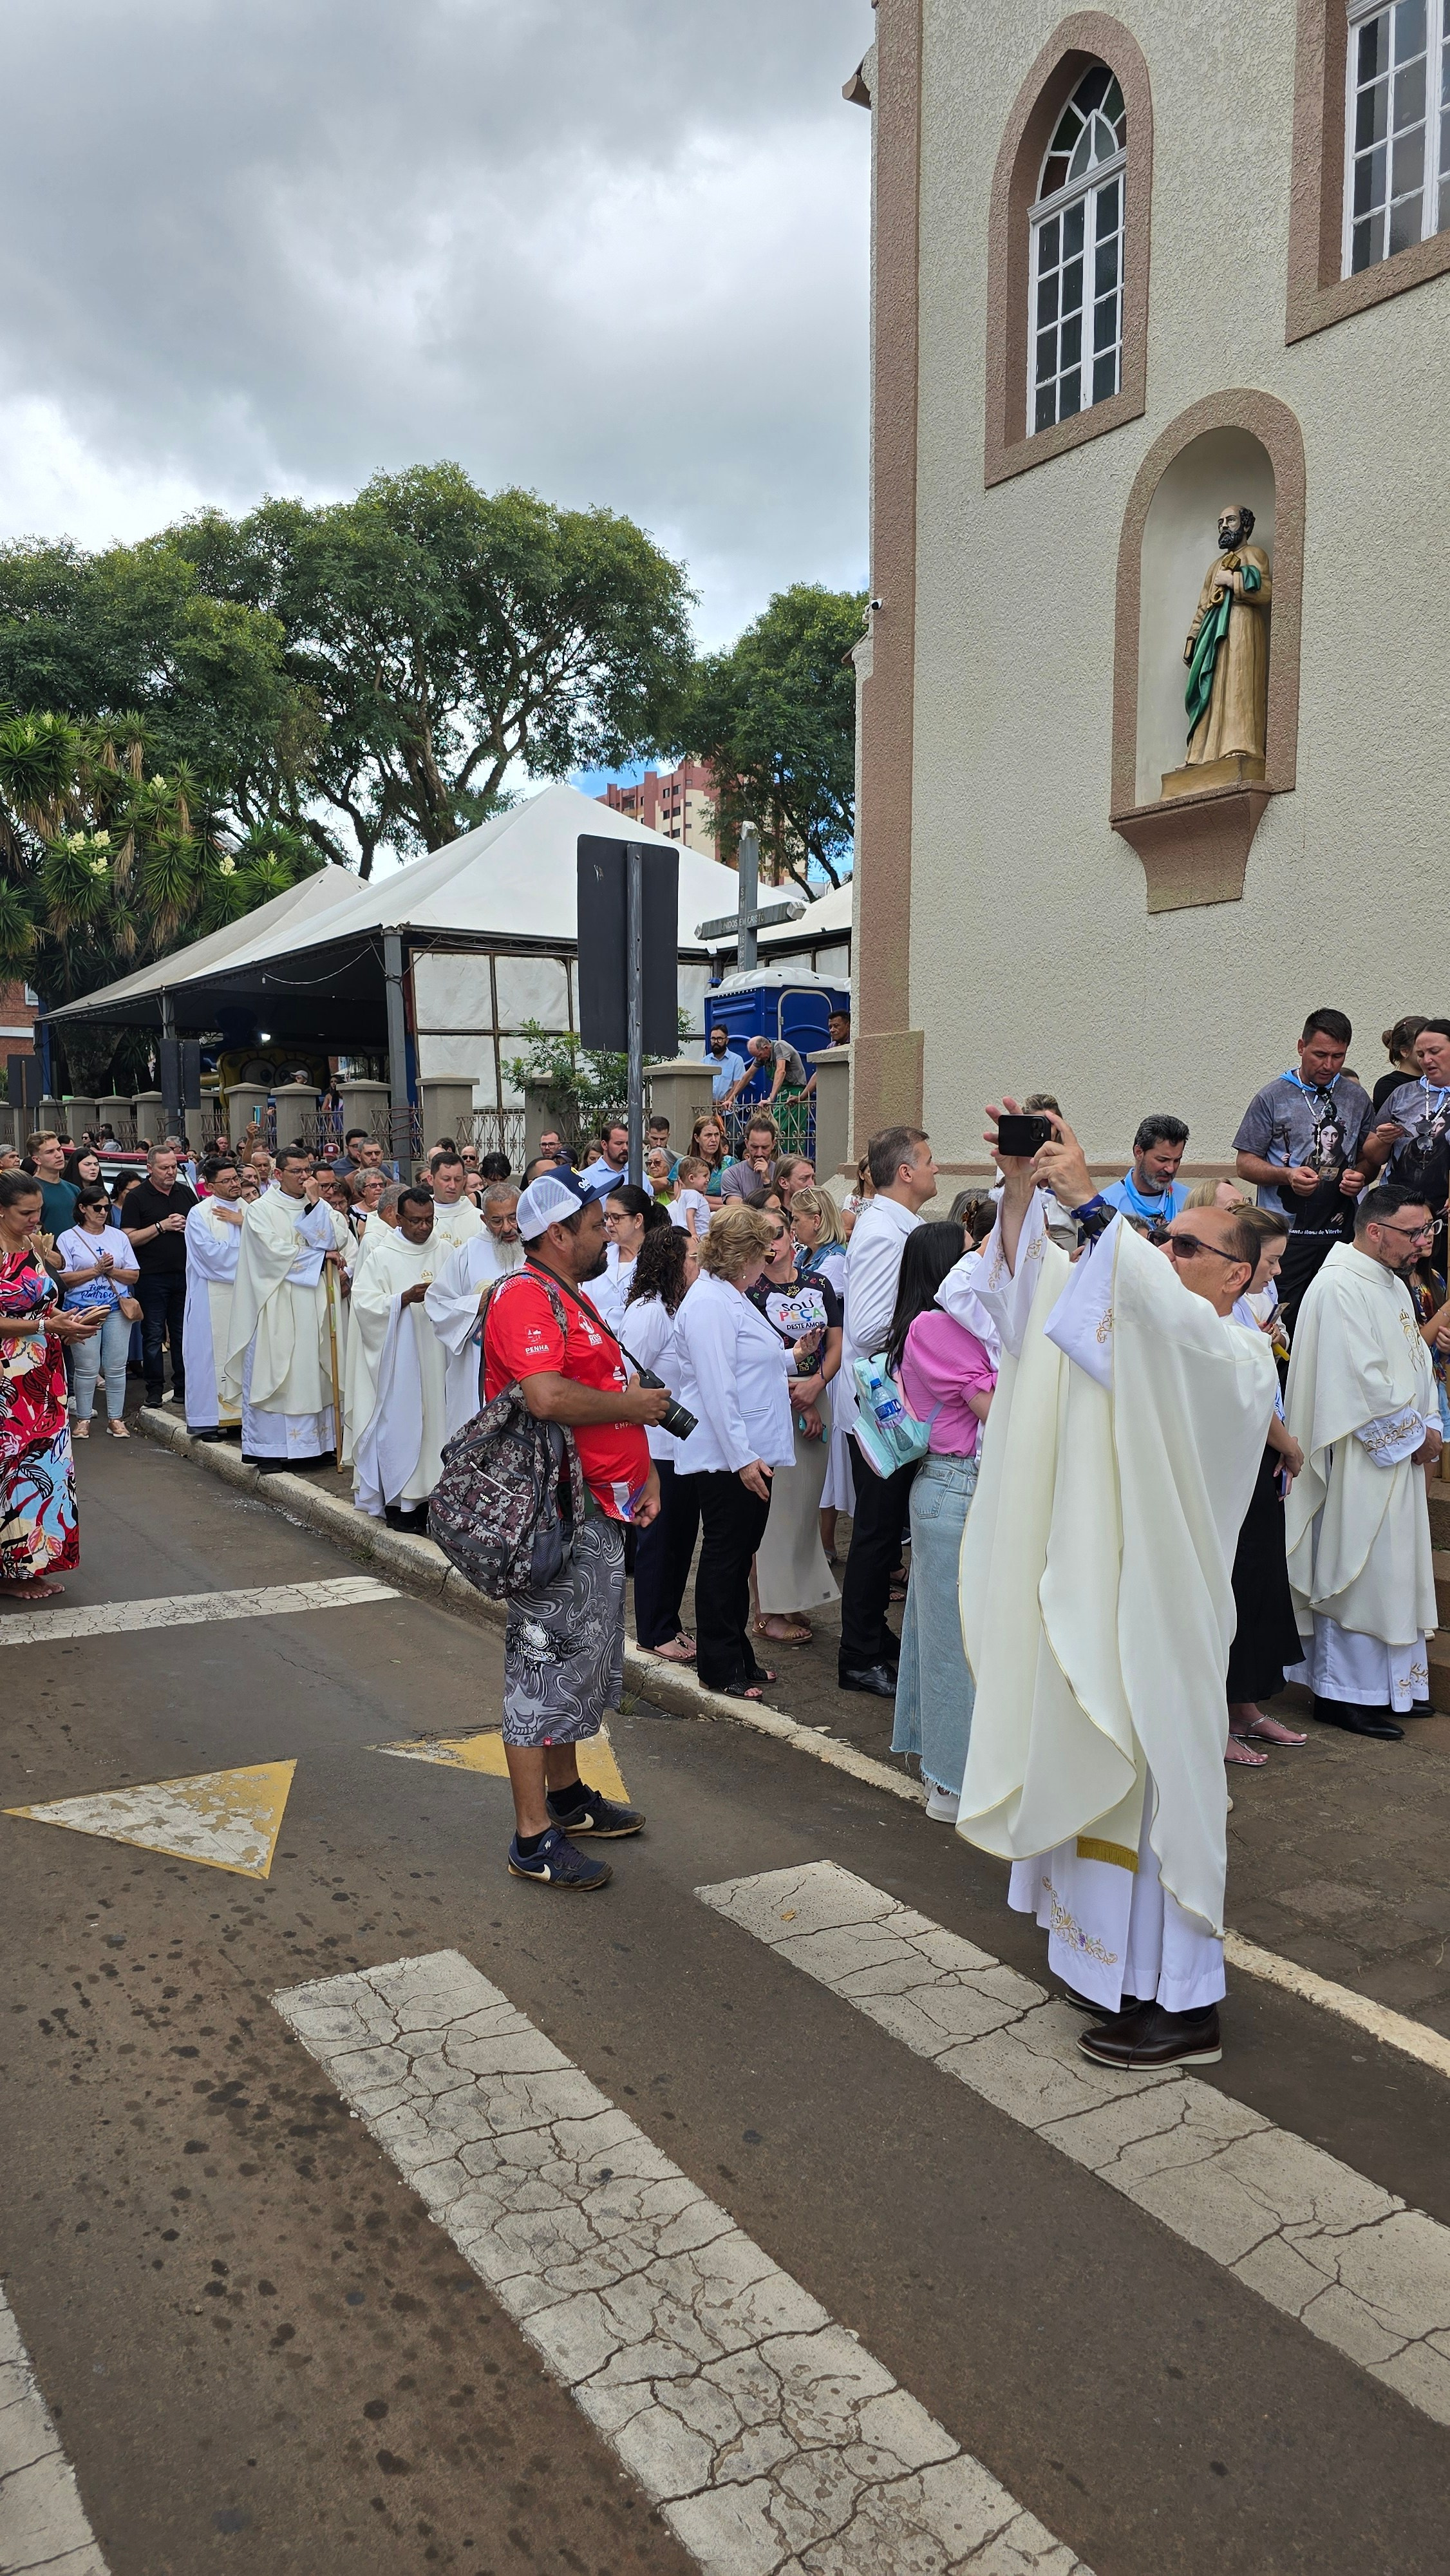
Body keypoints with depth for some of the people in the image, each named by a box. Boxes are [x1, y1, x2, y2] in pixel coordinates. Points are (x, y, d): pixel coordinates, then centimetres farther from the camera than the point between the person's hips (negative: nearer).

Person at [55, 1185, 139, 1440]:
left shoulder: (118, 1236, 11)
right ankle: (83, 1419, 11)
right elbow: (64, 1278, -6)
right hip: (83, 1311, -3)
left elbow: (133, 1275, 8)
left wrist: (111, 1270, -9)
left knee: (116, 1367, 3)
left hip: (117, 1308, 3)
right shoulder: (69, 1238, 2)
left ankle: (115, 1418, 11)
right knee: (87, 1368, -1)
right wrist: (97, 1269, -12)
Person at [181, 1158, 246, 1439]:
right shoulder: (200, 1214, -3)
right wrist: (246, 1252, -6)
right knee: (210, 1352, -2)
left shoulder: (249, 1211, 12)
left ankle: (237, 1414, 11)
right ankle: (205, 1419, 3)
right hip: (212, 1297, -5)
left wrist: (243, 1223, -10)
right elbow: (211, 1253, -14)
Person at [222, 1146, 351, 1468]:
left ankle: (318, 1441, 7)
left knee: (316, 1372, 3)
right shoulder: (262, 1210, -1)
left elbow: (340, 1241, 1)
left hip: (318, 1307, 4)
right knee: (274, 1368, -5)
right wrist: (322, 1255, -7)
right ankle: (270, 1448, -1)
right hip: (278, 1307, -4)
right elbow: (275, 1251, -12)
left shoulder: (321, 1208, 14)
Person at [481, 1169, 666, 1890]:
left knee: (582, 1660, 20)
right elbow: (548, 1397, -31)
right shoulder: (525, 1297, -16)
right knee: (547, 1663, -3)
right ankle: (534, 1839, 6)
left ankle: (565, 1795, 35)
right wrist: (635, 1405, -16)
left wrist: (644, 1471, 9)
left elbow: (611, 1390, 23)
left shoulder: (575, 1298, 18)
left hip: (598, 1512, 11)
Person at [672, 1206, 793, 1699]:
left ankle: (738, 1658, 25)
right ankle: (720, 1669, 10)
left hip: (748, 1455, 10)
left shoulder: (731, 1297, 16)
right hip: (725, 1458, -10)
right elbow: (717, 1389, -23)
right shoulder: (710, 1303, -18)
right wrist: (742, 1457, -25)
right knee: (725, 1558, 0)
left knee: (739, 1557, 15)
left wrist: (786, 1362, 40)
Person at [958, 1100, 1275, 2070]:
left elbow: (1167, 1311, -32)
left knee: (1157, 1785, -1)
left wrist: (1091, 1202, -31)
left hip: (1158, 1606, -7)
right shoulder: (1137, 1331, 12)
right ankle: (1113, 1960, 31)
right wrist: (1021, 1189, -13)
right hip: (1089, 1590, 8)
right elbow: (1035, 1278, 3)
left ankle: (1183, 2004, 11)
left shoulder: (1239, 1359, -10)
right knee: (1096, 1775, 16)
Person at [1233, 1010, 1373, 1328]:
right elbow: (1245, 1164, 0)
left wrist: (1360, 1176, -4)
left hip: (1340, 1232, 3)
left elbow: (1370, 1157, 19)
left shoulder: (1357, 1098, 12)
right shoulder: (1272, 1097, 0)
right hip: (1284, 1232, -3)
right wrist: (1287, 1175, -17)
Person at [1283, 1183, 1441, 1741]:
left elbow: (1416, 1361, 19)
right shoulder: (1340, 1287, -18)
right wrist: (1416, 1432, -13)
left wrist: (1428, 1425, 3)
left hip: (1398, 1454, 10)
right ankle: (1344, 1694, 8)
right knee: (1356, 1571, -3)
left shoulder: (1394, 1285, 14)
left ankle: (1388, 1685, 24)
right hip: (1360, 1463, -10)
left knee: (1392, 1568, 14)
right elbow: (1362, 1380, -23)